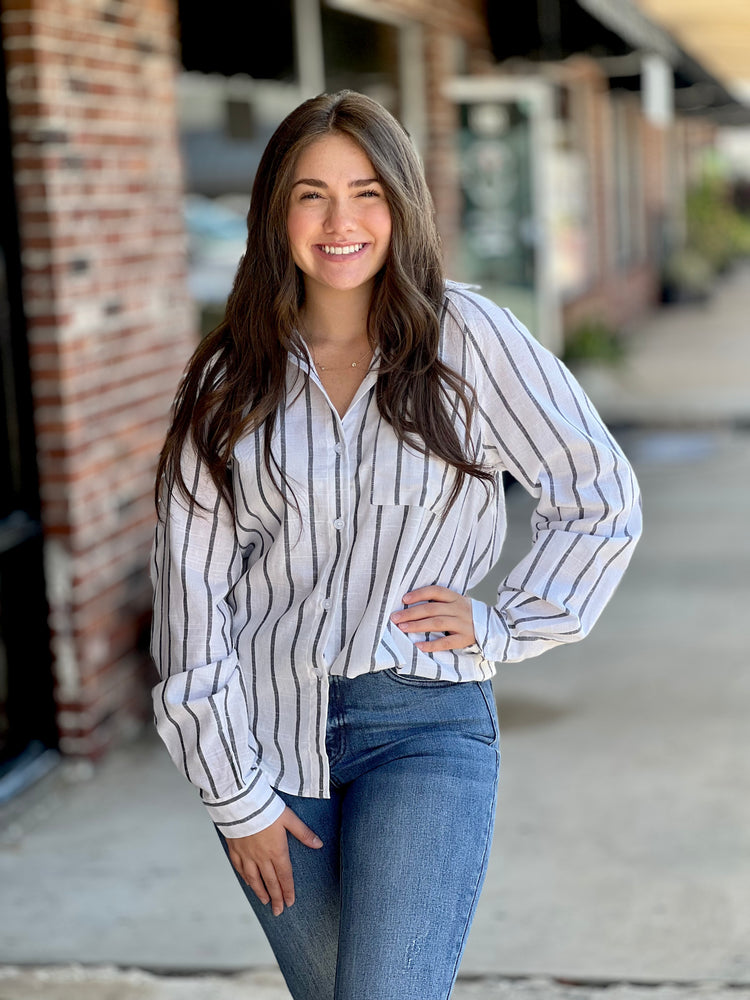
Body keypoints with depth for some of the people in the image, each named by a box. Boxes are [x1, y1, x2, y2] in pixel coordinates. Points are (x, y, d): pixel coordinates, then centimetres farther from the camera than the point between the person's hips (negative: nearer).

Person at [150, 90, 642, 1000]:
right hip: (267, 726, 3)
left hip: (422, 726, -2)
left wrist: (503, 626, -2)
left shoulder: (465, 337, -2)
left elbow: (601, 504, 5)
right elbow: (190, 585, 0)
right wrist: (233, 793, -3)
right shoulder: (229, 380, 3)